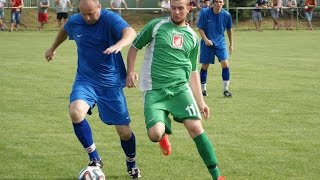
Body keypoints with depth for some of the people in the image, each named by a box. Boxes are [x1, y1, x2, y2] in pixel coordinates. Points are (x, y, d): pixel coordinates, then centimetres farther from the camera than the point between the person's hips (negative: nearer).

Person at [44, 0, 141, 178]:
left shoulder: (110, 18, -17)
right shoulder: (74, 22, -2)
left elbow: (130, 32, -36)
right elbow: (64, 30, 23)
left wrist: (119, 44, -58)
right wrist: (53, 48, 37)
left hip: (111, 82, -3)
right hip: (85, 80, 3)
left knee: (124, 130, 1)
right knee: (76, 111, -28)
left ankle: (131, 163, 34)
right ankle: (95, 159, -11)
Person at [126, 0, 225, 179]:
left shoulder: (193, 37, 11)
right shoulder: (156, 25, 1)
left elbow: (193, 72, 19)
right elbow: (134, 47, 9)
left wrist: (200, 101, 16)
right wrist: (131, 71, -8)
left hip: (180, 88, 2)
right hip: (154, 91, -2)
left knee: (196, 127, -15)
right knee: (155, 134, -20)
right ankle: (164, 132, 20)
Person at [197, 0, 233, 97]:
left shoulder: (226, 15, -5)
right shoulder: (205, 13, -10)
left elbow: (229, 29, 10)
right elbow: (200, 28, -4)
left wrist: (231, 44, 13)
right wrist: (205, 39, -19)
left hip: (220, 43, 1)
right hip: (207, 43, -1)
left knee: (225, 63, -13)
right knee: (205, 66, 5)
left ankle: (225, 89, -3)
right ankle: (203, 89, 20)